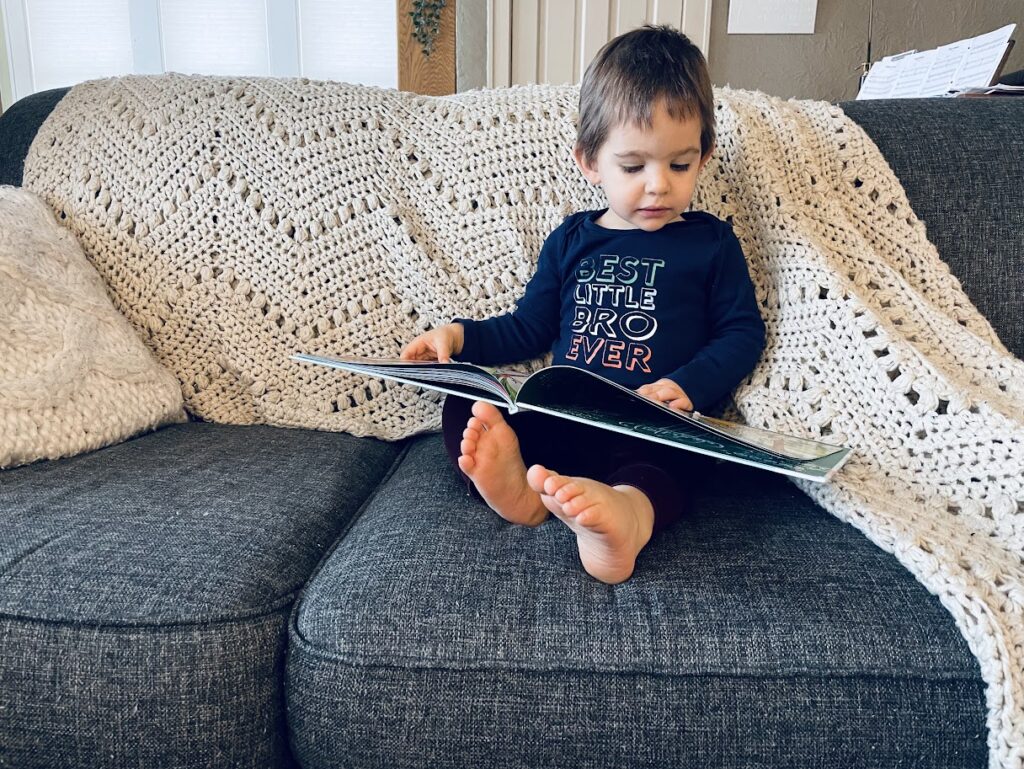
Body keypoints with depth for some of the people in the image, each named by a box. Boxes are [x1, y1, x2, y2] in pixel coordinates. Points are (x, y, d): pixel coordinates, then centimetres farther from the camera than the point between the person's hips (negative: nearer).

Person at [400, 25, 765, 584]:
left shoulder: (710, 243, 10)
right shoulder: (570, 241, 16)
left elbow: (743, 333, 7)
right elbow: (528, 328, 22)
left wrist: (689, 385, -12)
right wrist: (461, 336, 6)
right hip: (564, 418, 4)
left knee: (674, 453, -38)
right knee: (466, 409, -18)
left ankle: (628, 512, -67)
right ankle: (515, 486, -45)